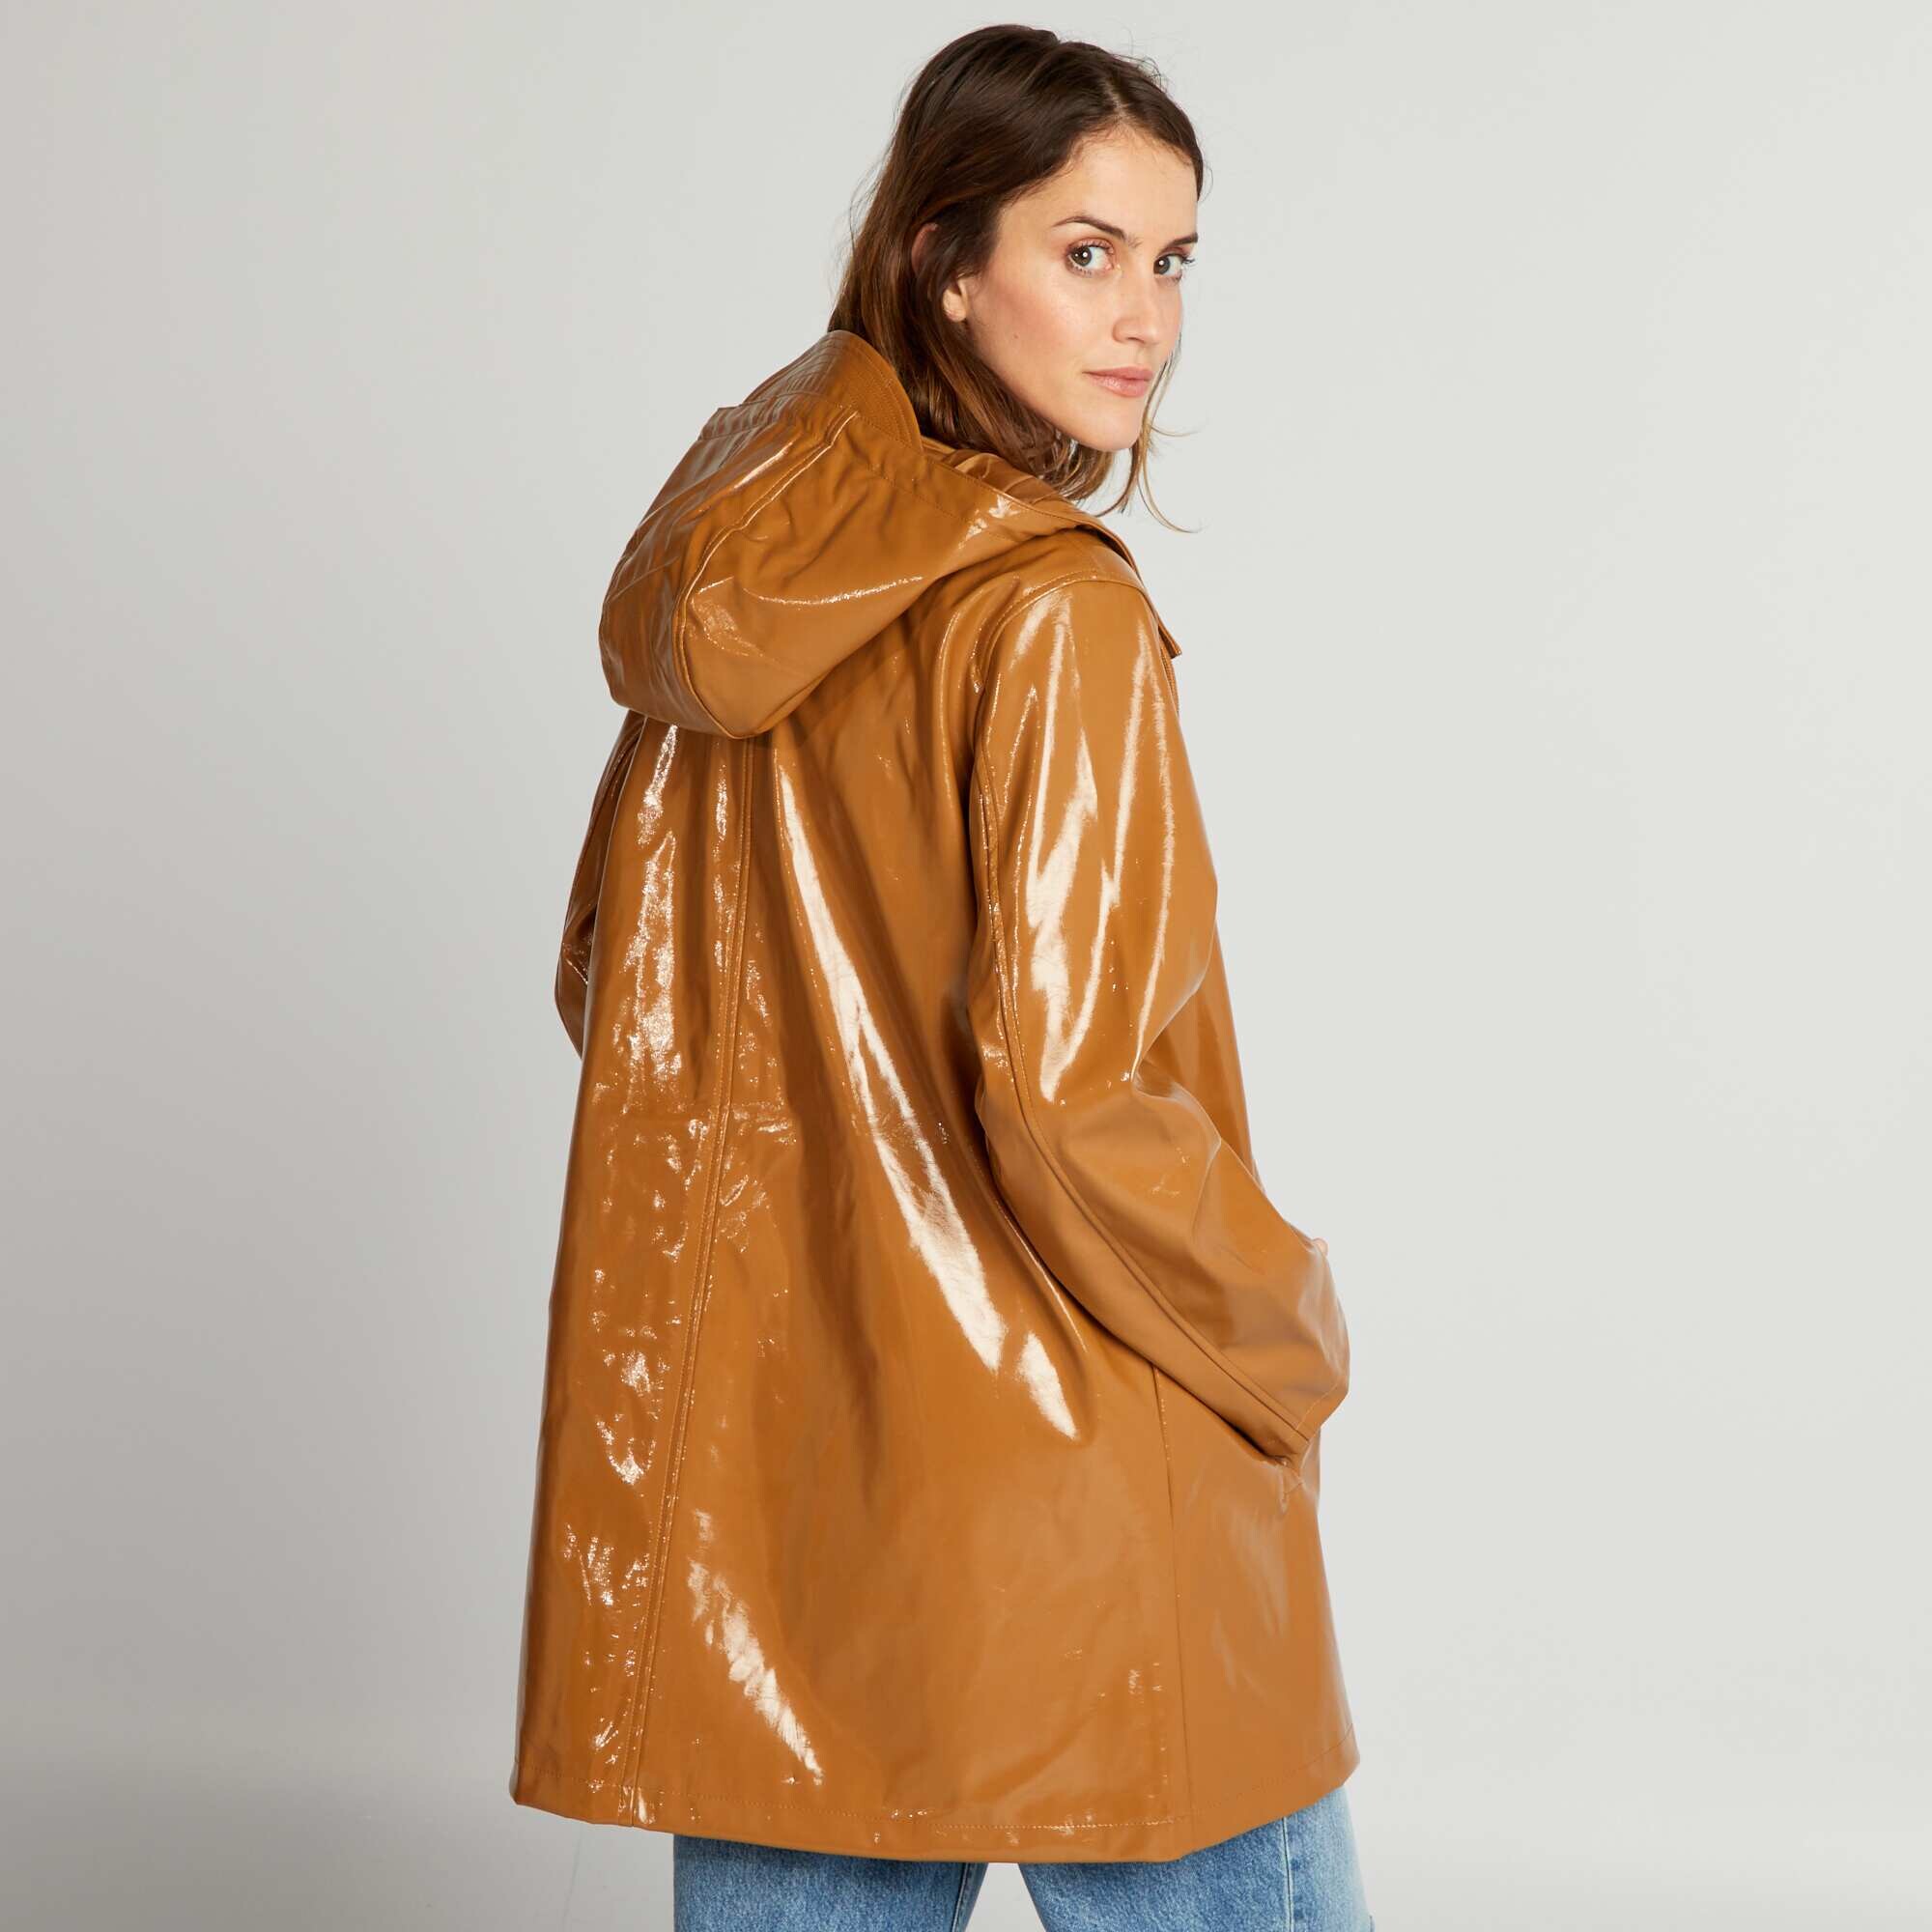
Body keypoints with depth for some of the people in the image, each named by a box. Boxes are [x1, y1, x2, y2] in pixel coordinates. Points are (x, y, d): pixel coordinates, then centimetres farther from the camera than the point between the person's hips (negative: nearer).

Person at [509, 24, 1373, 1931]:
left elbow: (604, 979, 13)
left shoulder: (730, 602, 5)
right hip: (1053, 1499, -7)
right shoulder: (1055, 616, -17)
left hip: (751, 1430, 8)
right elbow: (1061, 1093, -22)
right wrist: (1288, 1332, -7)